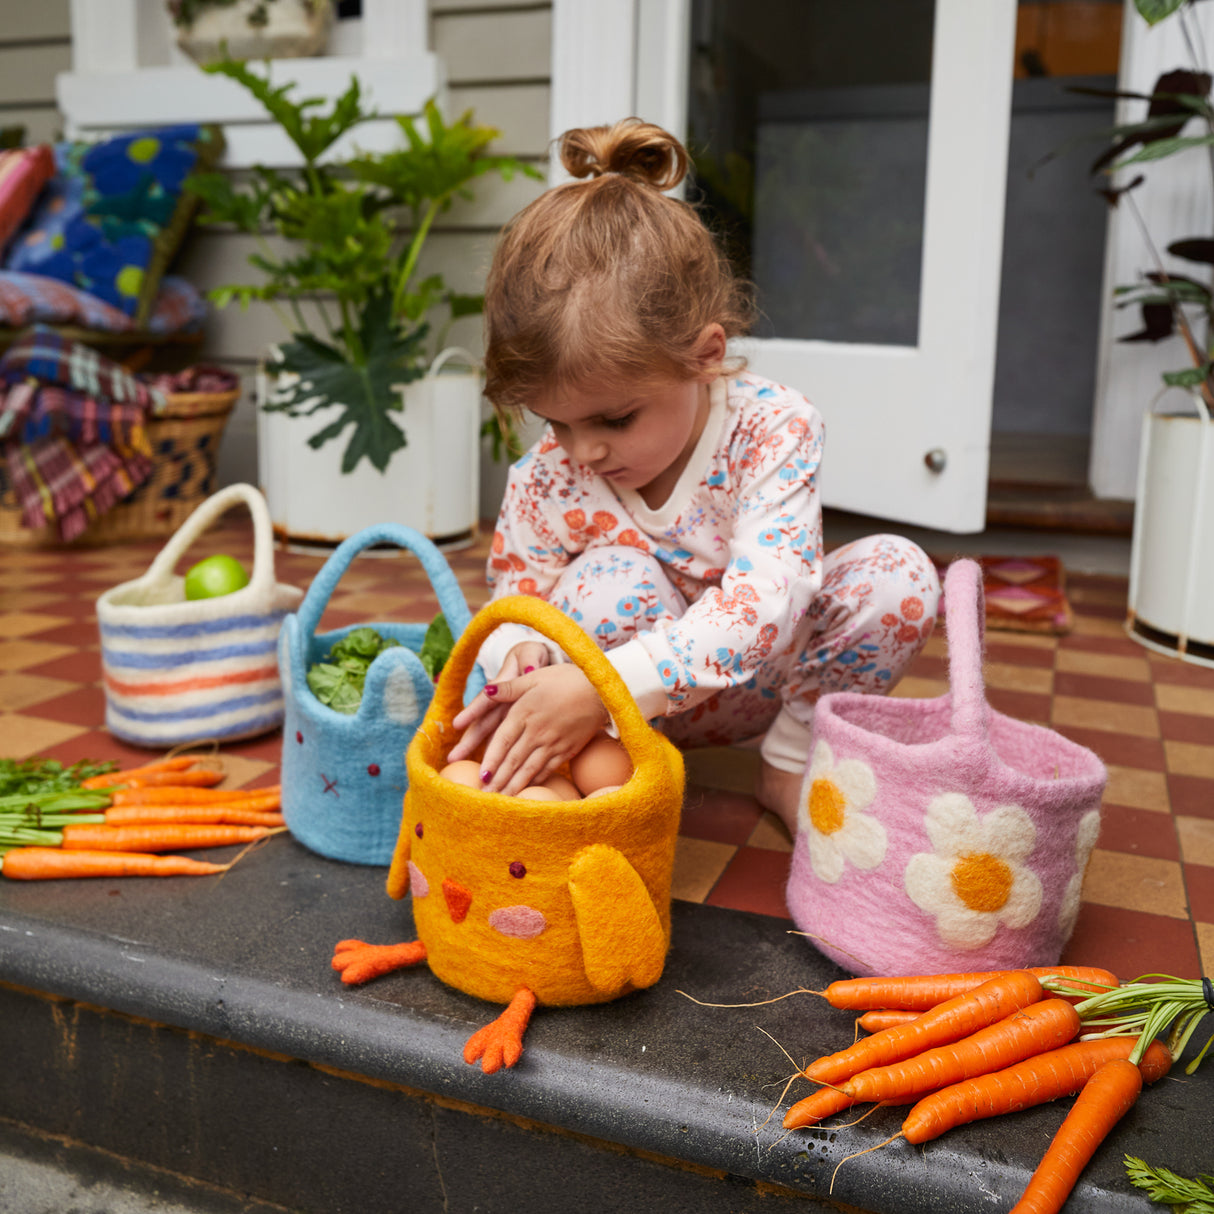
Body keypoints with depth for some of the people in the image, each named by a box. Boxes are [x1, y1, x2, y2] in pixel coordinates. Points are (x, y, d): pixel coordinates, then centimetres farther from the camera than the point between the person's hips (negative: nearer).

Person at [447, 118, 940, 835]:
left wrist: (603, 686, -49)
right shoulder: (544, 482, -17)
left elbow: (765, 595, -37)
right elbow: (515, 607, -7)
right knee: (611, 580, -31)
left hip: (760, 673, 1)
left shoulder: (774, 428, -25)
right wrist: (521, 659, -36)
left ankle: (792, 766, -6)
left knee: (898, 572, -22)